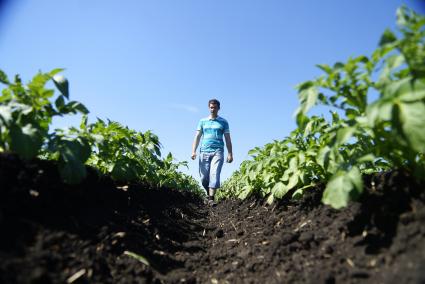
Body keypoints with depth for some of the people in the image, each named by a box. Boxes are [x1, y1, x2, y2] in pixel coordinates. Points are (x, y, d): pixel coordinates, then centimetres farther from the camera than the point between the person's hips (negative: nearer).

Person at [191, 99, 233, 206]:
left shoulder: (223, 122, 12)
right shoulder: (203, 121, 15)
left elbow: (228, 139, 10)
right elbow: (197, 137, 9)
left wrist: (230, 154, 1)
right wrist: (193, 151, -3)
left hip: (218, 151, -1)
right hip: (204, 151, 2)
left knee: (214, 174, -15)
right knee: (204, 177, 1)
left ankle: (211, 198, -12)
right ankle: (209, 193, 27)